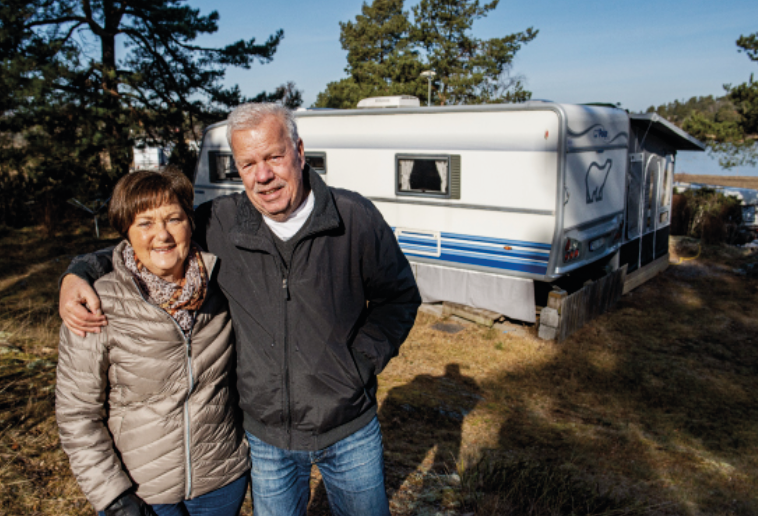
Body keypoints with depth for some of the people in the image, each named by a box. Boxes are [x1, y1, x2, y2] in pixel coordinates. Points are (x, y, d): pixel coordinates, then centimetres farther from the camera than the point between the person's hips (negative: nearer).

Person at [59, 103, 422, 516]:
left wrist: (362, 362, -10)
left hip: (350, 430, 0)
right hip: (266, 437, 1)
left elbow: (399, 296, -1)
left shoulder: (355, 218, -14)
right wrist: (79, 274, -11)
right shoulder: (218, 224, -11)